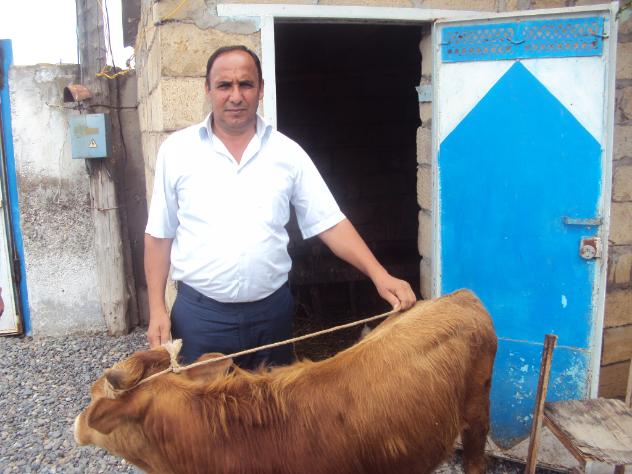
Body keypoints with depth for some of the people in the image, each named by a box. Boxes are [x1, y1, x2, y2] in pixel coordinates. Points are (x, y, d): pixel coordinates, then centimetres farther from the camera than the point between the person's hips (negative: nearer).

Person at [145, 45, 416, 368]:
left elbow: (330, 223, 0)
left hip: (272, 311, 1)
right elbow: (159, 235, 4)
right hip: (199, 315, -1)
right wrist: (157, 309, 0)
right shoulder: (177, 149, 0)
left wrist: (379, 276, -11)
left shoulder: (287, 152, 1)